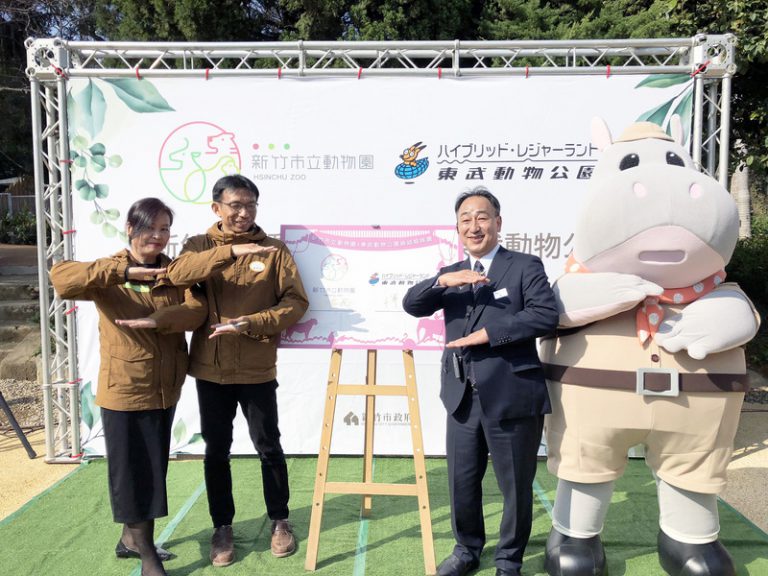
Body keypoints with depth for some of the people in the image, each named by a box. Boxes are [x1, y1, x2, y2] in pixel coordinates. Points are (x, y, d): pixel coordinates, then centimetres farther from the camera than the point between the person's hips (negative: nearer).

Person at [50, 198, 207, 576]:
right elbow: (60, 277, -26)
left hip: (165, 389, 5)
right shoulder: (108, 275, -8)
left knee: (153, 468, 17)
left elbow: (197, 310, -11)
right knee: (131, 470, 5)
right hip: (124, 389, -4)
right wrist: (123, 270, -34)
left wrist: (155, 320, -26)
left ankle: (131, 538, 38)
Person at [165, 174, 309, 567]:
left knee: (268, 447, 9)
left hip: (257, 369, -1)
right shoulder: (199, 246, 4)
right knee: (216, 450, 12)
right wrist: (229, 251, -28)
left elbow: (296, 301, -6)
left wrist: (252, 323, -19)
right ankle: (222, 527, 31)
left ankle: (280, 521, 30)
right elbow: (177, 273, -18)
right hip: (211, 368, 2)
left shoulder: (273, 249, 0)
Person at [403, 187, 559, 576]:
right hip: (463, 398, 4)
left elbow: (546, 315, -17)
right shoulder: (451, 274, 11)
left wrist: (488, 334, -20)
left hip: (511, 397, -4)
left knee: (515, 486, 12)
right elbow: (411, 306, -2)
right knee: (461, 481, 17)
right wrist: (442, 281, -21)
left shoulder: (525, 266, -3)